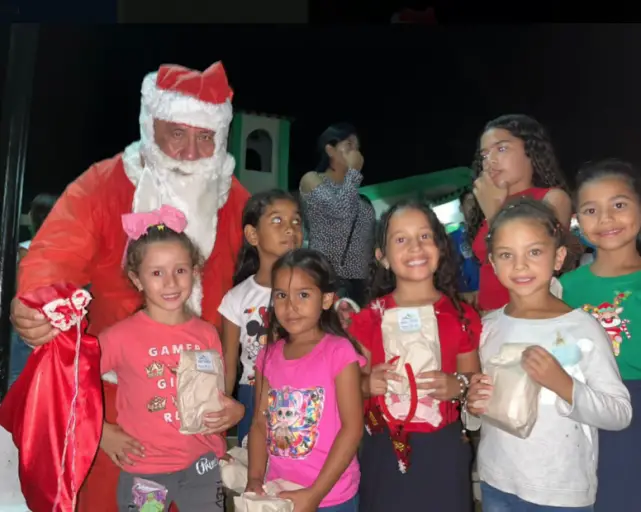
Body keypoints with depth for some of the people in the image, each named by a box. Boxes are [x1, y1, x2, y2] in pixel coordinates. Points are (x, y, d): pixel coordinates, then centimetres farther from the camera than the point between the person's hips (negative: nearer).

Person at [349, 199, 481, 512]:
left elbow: (474, 381, 6)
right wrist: (368, 384, -17)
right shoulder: (370, 317, -2)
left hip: (442, 450, 0)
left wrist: (458, 385, -15)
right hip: (384, 450, 0)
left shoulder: (461, 316, -3)